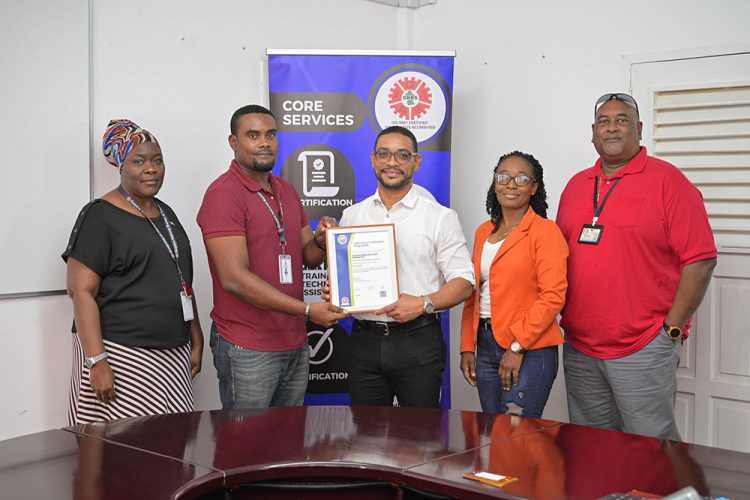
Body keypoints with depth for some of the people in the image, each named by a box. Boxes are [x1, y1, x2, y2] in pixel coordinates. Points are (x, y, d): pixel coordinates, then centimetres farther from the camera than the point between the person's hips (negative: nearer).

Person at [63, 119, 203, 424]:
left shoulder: (166, 214, 16)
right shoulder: (100, 216, -5)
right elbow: (81, 291, -11)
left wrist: (196, 341, 18)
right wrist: (96, 362, -18)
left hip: (174, 355, 6)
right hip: (122, 355, -6)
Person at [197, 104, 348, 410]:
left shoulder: (287, 191, 13)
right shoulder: (223, 193, -13)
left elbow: (308, 256, 16)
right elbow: (235, 278, -21)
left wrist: (321, 241, -8)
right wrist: (308, 310, -23)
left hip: (295, 344, 8)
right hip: (247, 350, -7)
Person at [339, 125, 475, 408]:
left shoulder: (440, 217, 1)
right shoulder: (352, 215, 12)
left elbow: (463, 281, -2)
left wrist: (423, 304, -18)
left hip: (418, 341, -3)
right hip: (365, 340, 3)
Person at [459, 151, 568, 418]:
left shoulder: (545, 231, -7)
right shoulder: (483, 231, 13)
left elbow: (553, 296, -14)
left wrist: (517, 347, -16)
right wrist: (467, 347, 10)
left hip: (530, 349, -6)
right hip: (485, 345, 6)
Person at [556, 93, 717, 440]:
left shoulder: (667, 180, -4)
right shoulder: (576, 185, 13)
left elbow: (700, 259, -8)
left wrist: (672, 329, -11)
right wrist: (564, 318, 9)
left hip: (643, 349, -5)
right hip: (579, 348, 6)